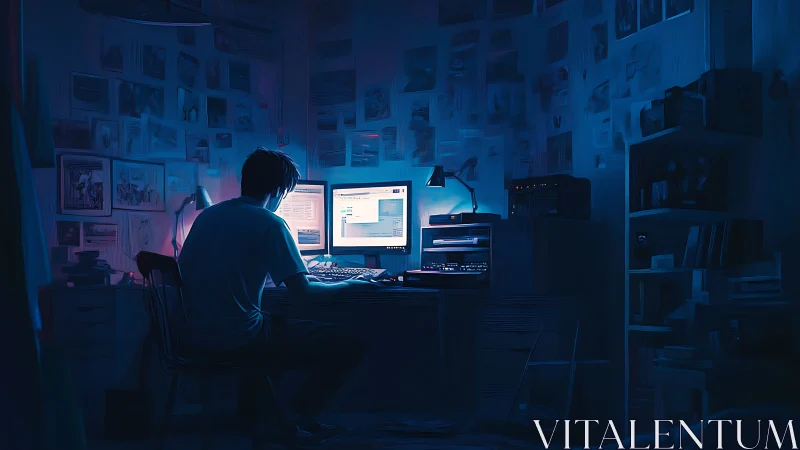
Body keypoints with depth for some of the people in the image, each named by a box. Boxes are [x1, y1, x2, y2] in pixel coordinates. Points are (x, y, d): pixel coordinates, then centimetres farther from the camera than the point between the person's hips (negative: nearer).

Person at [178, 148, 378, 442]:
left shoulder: (207, 215, 12)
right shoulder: (269, 224, -10)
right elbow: (303, 293, -13)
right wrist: (351, 286, 4)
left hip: (193, 337, 9)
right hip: (239, 338, -8)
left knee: (281, 319, 36)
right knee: (349, 346, -1)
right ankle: (291, 420, 10)